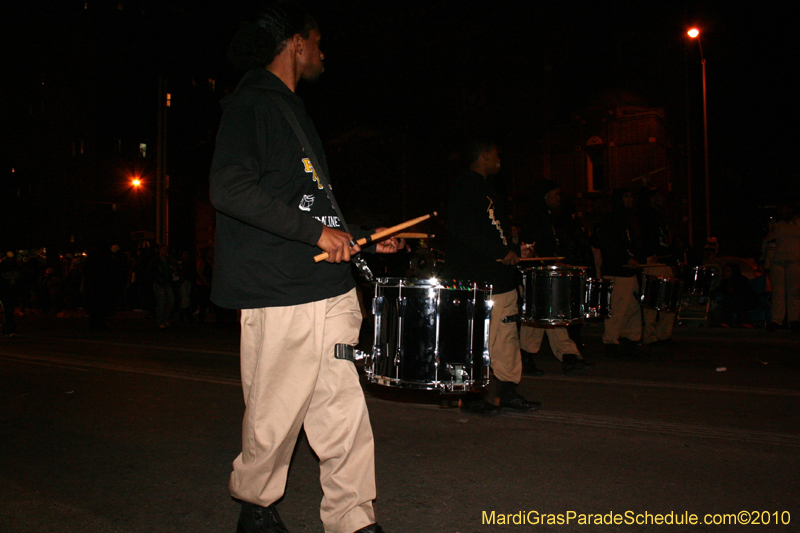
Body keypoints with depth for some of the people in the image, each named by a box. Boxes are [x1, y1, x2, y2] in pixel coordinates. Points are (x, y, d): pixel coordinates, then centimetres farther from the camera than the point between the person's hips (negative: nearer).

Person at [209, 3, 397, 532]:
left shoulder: (294, 110, 23)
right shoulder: (250, 104, -5)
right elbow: (230, 189, -20)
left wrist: (360, 238, 21)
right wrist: (316, 231, -20)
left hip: (331, 289, 8)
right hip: (280, 294, -8)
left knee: (345, 413, 7)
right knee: (276, 418, 5)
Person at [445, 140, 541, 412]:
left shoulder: (485, 188, 21)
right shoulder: (465, 187, -11)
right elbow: (466, 232, -22)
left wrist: (511, 250, 14)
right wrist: (503, 252, -19)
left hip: (498, 275, 10)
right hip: (475, 279, -10)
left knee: (507, 333, 10)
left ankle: (508, 389, 19)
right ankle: (471, 394, 11)